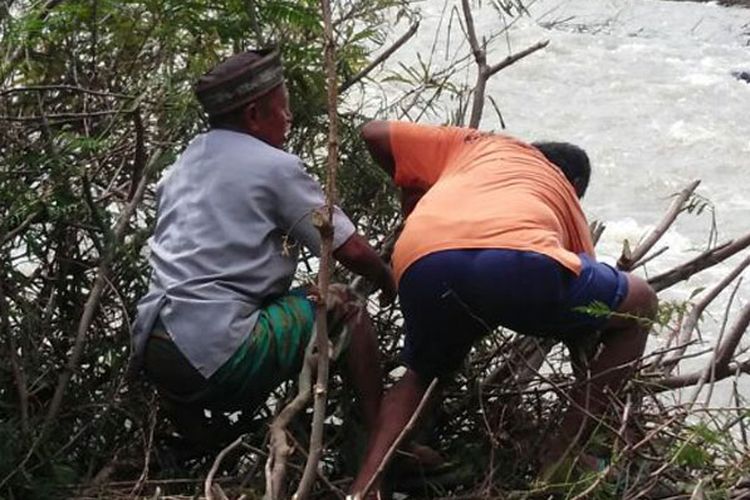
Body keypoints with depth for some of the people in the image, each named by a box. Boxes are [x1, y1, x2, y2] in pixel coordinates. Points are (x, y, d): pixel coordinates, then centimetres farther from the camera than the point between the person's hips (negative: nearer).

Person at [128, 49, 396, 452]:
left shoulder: (181, 165, 20)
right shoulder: (275, 166, -1)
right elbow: (350, 251, 0)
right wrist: (387, 280, 20)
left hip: (151, 357, 7)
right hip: (221, 356, -7)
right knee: (344, 306, 7)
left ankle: (196, 436, 21)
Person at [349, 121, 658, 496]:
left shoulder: (478, 146, 41)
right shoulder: (567, 199, 37)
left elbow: (374, 134, 40)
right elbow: (584, 309, 40)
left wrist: (410, 187, 57)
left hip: (423, 264, 3)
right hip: (517, 259, -3)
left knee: (422, 373, 35)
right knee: (639, 306, 24)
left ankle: (363, 487, 13)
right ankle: (561, 458, 19)